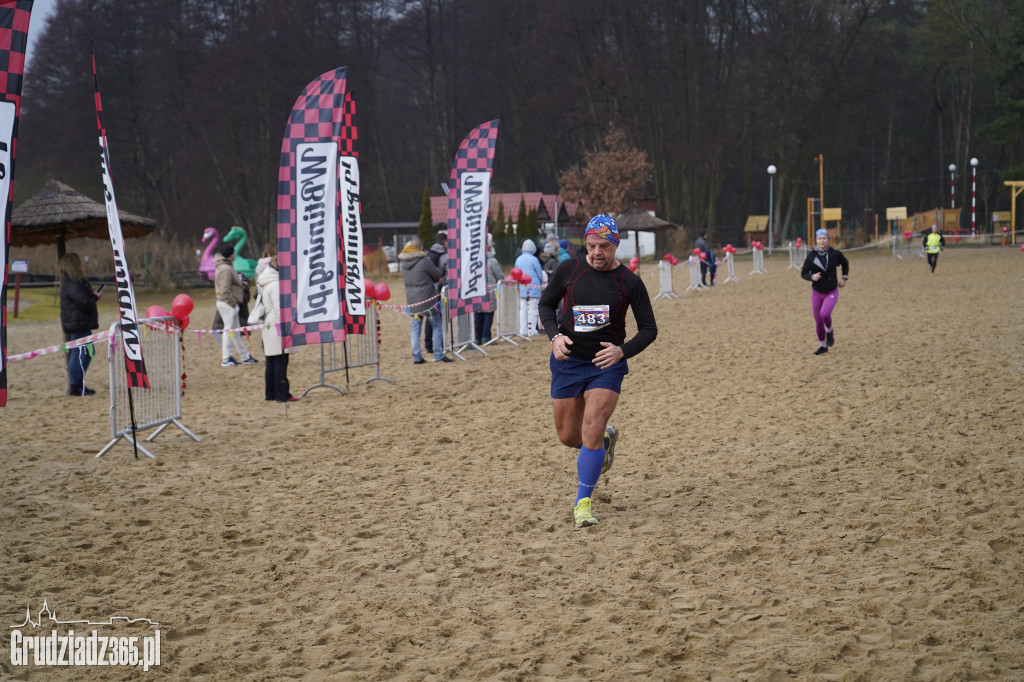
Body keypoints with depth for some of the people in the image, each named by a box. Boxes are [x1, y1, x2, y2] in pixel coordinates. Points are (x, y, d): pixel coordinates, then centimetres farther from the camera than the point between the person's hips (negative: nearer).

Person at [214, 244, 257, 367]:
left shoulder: (222, 267, 15)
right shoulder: (226, 269, -18)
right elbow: (225, 290, -23)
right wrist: (232, 302, -17)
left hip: (227, 303, 11)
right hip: (228, 304, -11)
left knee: (236, 331, 14)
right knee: (229, 330, -5)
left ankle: (245, 357, 21)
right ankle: (226, 359, -2)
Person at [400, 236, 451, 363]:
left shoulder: (403, 263, 1)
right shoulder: (424, 261, -16)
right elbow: (438, 274, -5)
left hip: (412, 301, 5)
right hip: (428, 299, -5)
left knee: (415, 328, 11)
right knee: (437, 326, 6)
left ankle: (416, 357, 10)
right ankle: (438, 355, 4)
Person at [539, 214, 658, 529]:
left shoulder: (629, 282, -7)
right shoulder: (568, 270, -5)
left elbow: (649, 329, -1)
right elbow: (546, 304, 10)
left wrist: (623, 351, -19)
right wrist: (555, 335, -9)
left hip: (606, 365, -2)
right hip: (567, 361, 2)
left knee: (591, 434, -15)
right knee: (568, 437, 9)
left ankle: (583, 502, 0)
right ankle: (606, 438, 44)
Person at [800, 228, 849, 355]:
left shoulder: (835, 254, -8)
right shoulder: (811, 256, -8)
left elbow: (845, 263, 13)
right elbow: (804, 272, -3)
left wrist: (844, 278, 7)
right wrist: (812, 277, -22)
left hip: (832, 292, -2)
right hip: (817, 292, 2)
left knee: (824, 314, -26)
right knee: (818, 321, 6)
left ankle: (829, 332, 6)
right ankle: (823, 346, 26)